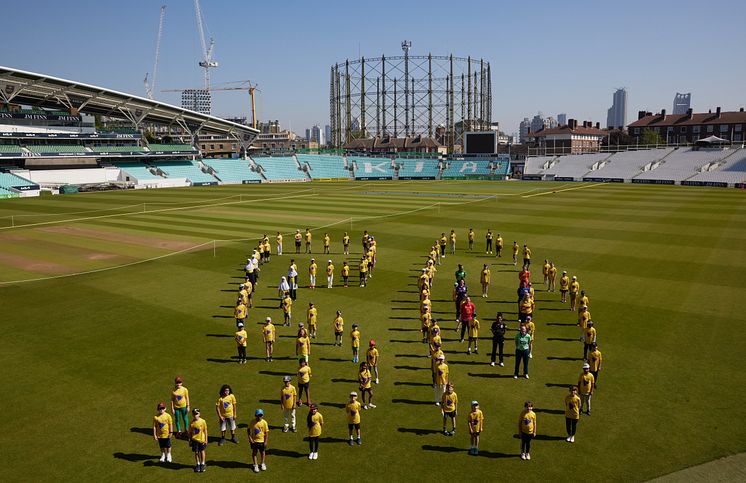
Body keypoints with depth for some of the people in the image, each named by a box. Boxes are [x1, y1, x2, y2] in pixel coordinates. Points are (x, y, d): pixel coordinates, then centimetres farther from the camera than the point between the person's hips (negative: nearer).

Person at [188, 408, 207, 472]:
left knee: (202, 451, 11)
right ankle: (197, 464, 26)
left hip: (202, 440, -1)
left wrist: (206, 440, -4)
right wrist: (190, 440, 3)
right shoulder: (192, 423, -6)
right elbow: (190, 432, 3)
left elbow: (205, 431, -5)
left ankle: (202, 464, 26)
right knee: (196, 452, 9)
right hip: (195, 440, 1)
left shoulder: (203, 421, -11)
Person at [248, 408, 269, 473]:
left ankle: (262, 464, 37)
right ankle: (255, 465, 24)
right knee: (254, 452, 8)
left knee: (262, 452, 15)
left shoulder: (264, 423, -13)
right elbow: (248, 430, 0)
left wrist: (266, 441, -8)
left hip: (262, 441, 0)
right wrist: (249, 437, -12)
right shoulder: (252, 422, -11)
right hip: (254, 441, 0)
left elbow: (266, 432, -7)